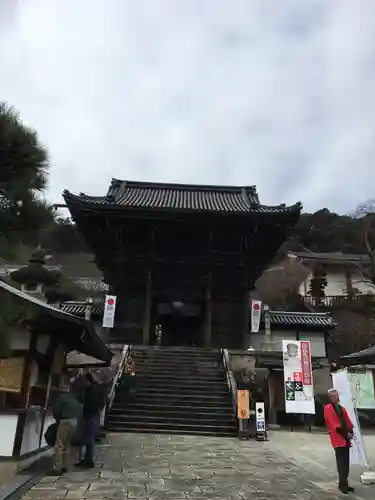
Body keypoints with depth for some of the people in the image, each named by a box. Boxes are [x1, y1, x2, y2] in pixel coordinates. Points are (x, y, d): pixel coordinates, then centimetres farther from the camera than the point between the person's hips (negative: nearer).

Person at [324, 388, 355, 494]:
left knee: (346, 462, 10)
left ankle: (344, 483, 18)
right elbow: (334, 424, -14)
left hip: (345, 439, 7)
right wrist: (345, 433, -15)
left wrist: (350, 432, -3)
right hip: (338, 439, -7)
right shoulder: (328, 408, -9)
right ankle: (343, 484, -3)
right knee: (341, 462, -8)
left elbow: (347, 421, 13)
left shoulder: (341, 408, 16)